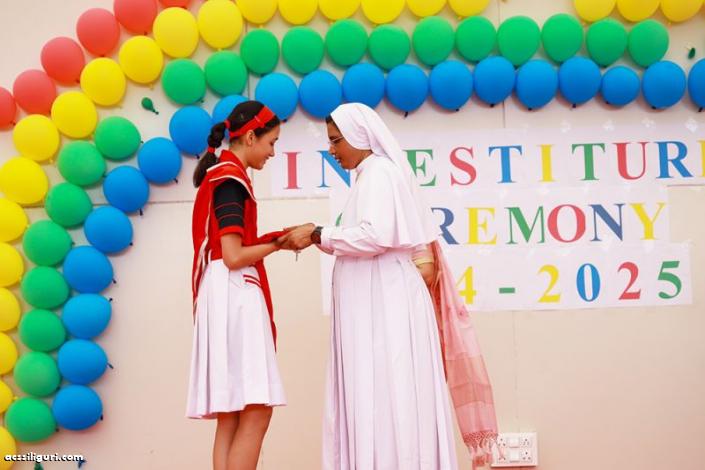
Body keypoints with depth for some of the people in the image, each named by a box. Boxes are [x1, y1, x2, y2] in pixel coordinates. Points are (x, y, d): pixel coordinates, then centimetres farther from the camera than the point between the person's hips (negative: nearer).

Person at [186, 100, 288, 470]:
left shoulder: (219, 176, 21)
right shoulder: (231, 179, -8)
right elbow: (233, 256, -15)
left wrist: (275, 238, 9)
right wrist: (280, 242, -5)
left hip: (231, 297, 10)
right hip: (234, 295, -10)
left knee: (232, 416, 4)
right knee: (254, 414, -12)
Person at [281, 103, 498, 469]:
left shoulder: (379, 171, -7)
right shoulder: (372, 175, 21)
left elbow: (377, 235, -20)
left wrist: (318, 235, -13)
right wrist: (317, 238, 8)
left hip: (386, 300, -9)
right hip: (374, 302, 9)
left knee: (388, 392, -9)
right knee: (375, 395, 5)